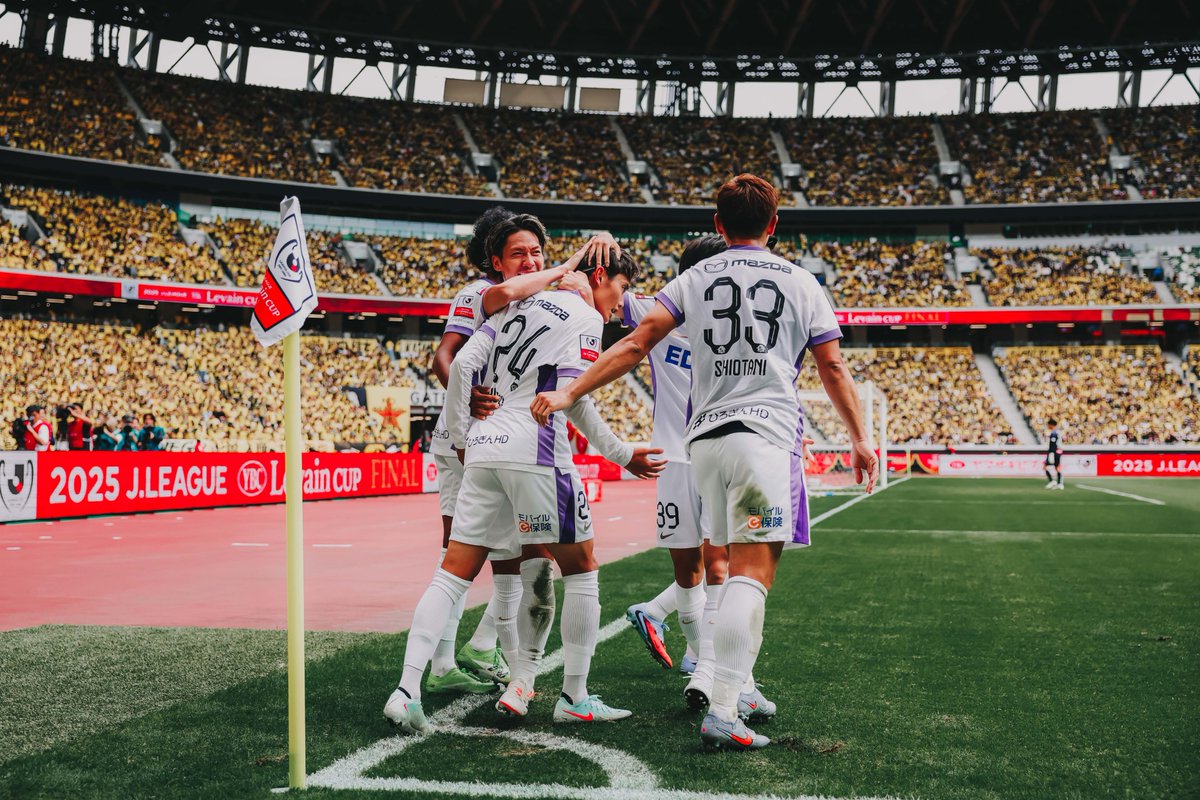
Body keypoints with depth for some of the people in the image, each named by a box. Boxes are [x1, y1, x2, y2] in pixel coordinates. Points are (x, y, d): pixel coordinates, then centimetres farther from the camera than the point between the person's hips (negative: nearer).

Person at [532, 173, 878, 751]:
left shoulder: (692, 280, 11)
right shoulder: (799, 282, 9)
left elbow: (635, 344, 2)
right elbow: (833, 369, 12)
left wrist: (569, 392, 4)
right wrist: (860, 437, 22)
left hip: (705, 438, 4)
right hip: (766, 434, -4)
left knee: (739, 567, 17)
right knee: (751, 573, -10)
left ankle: (738, 688, 19)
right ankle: (722, 712, -19)